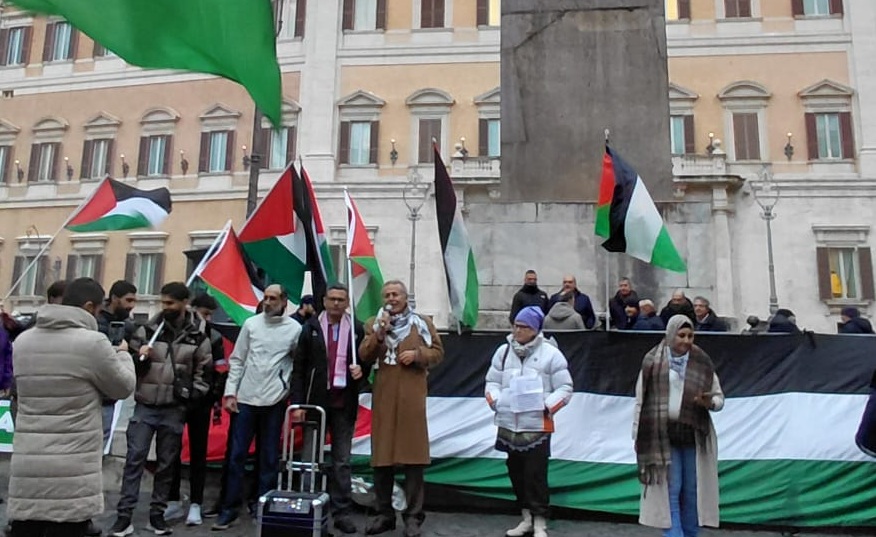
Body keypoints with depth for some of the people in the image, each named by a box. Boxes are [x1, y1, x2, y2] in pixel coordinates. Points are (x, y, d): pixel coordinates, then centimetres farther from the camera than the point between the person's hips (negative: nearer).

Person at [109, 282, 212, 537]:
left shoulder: (198, 335, -1)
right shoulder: (148, 329, 1)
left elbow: (203, 371, 8)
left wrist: (193, 395, -2)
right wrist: (139, 358, -14)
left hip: (175, 409, 0)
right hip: (145, 405, 0)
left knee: (166, 463, 9)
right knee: (135, 458, -2)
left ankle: (157, 514, 21)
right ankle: (124, 516, 5)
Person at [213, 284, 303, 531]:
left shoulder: (294, 329, 0)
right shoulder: (251, 324, 3)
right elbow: (237, 360, 5)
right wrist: (230, 392, -2)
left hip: (274, 400, -1)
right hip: (246, 398, 1)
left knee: (270, 457, 8)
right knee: (237, 455, 4)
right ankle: (230, 508, 15)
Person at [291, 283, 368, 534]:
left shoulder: (357, 329, 2)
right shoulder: (310, 327, 0)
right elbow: (298, 368, -2)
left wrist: (361, 370, -13)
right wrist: (297, 403, -8)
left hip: (344, 404, 1)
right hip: (315, 402, 0)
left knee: (342, 461, 8)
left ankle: (343, 512, 15)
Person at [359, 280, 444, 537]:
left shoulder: (422, 323, 7)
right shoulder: (373, 324, 10)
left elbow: (438, 352, 6)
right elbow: (364, 357, 0)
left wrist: (417, 354, -11)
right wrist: (379, 333, -13)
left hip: (412, 397, -2)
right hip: (383, 396, 2)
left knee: (413, 455, 0)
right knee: (381, 456, 6)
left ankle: (413, 516, 10)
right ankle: (384, 513, 20)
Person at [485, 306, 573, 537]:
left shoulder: (551, 354, -3)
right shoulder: (503, 351, 9)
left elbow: (564, 388, -3)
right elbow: (492, 381, 13)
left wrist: (547, 406, -15)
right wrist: (495, 402, -4)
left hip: (537, 425, -5)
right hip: (508, 424, 5)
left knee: (536, 475, -3)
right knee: (516, 473, 14)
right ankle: (527, 518, 29)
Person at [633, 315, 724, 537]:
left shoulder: (702, 364, 2)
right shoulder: (653, 362, -3)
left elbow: (719, 398, 6)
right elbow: (641, 401, 0)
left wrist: (709, 402, -17)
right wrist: (638, 435, -1)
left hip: (693, 436, 2)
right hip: (663, 437, -2)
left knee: (692, 492, 10)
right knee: (669, 492, -1)